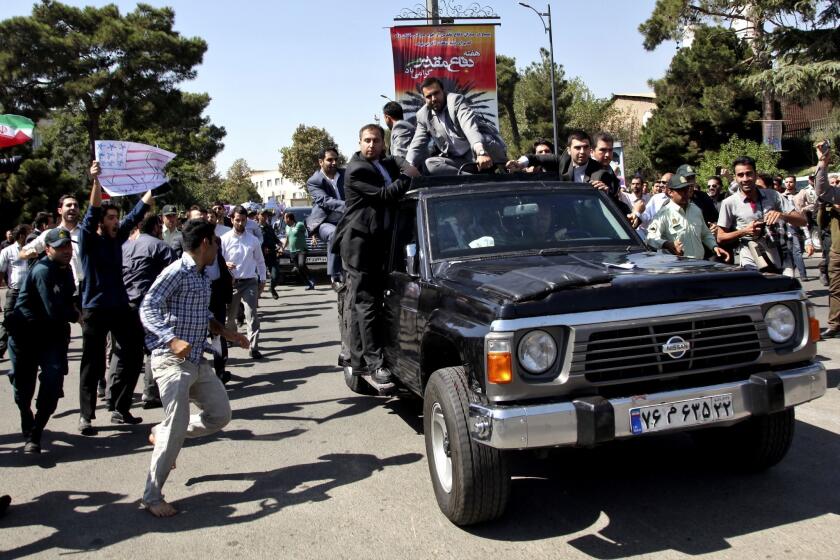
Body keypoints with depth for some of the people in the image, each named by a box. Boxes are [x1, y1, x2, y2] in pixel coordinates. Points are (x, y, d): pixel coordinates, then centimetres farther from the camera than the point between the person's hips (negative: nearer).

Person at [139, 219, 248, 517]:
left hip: (198, 361, 9)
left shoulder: (203, 276, 14)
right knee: (177, 427, -10)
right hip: (172, 361, -9)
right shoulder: (177, 272, -14)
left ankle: (161, 434, 29)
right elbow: (147, 308, -22)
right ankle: (152, 497, 4)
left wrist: (224, 331, 16)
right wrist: (173, 340, -35)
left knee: (220, 414, 11)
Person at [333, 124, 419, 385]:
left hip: (379, 241, 8)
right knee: (365, 303, -9)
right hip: (359, 242, -8)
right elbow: (385, 195, -15)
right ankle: (375, 362, -9)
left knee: (357, 303, 12)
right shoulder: (356, 169, -10)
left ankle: (358, 359, 17)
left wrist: (406, 166, 3)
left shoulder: (385, 164, 16)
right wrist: (408, 177, -6)